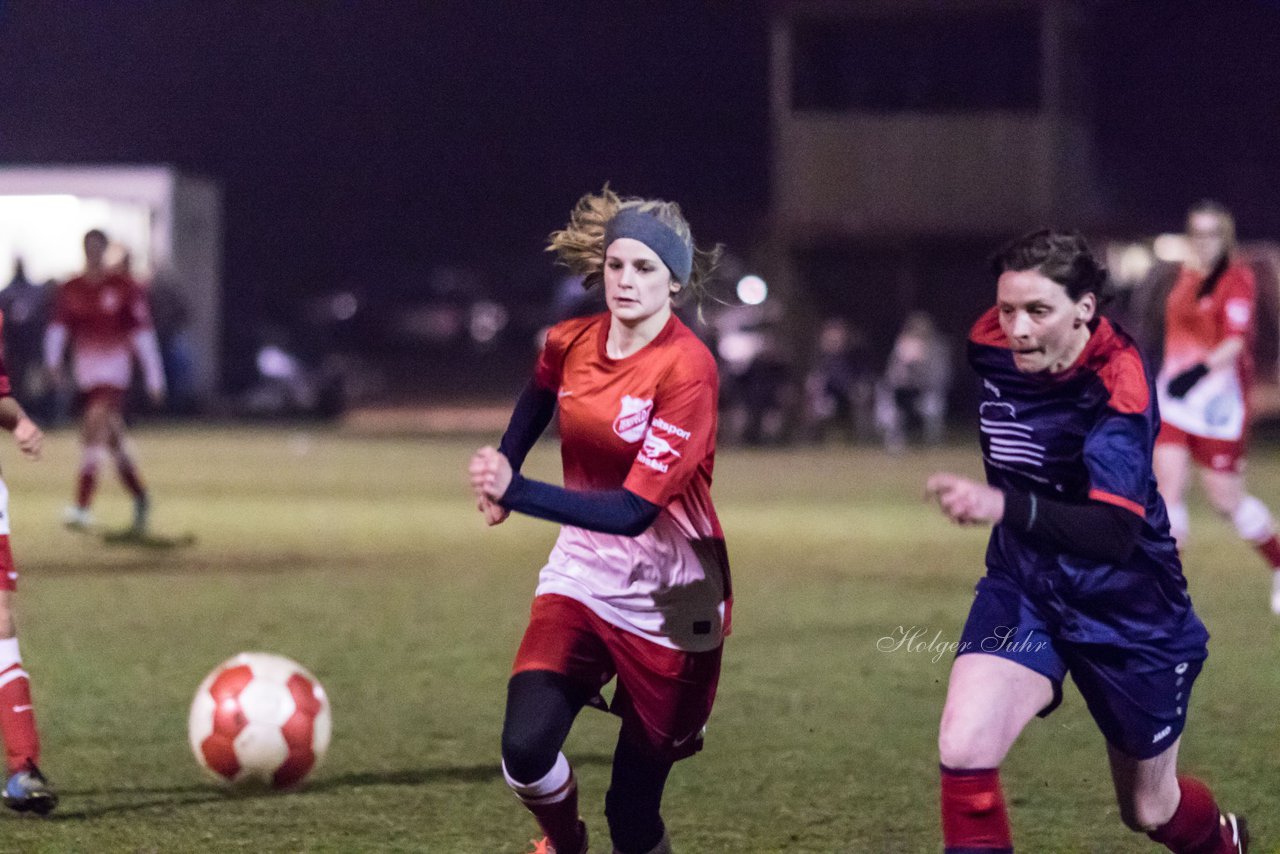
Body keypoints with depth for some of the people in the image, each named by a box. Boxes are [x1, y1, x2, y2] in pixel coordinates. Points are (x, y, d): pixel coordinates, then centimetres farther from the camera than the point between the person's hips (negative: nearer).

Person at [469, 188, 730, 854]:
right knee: (525, 748, -18)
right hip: (583, 573, 4)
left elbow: (636, 508, -27)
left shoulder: (687, 369, -20)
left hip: (666, 597, -4)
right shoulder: (570, 343, -2)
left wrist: (515, 491, -35)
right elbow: (535, 403, 25)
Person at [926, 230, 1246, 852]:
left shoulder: (1119, 385, -28)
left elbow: (1114, 533, -40)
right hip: (1022, 586, 4)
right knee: (963, 748, -25)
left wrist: (1004, 506, -54)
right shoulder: (990, 342, -11)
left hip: (1125, 606, -4)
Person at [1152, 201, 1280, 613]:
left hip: (1218, 395, -6)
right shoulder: (1186, 275, 12)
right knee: (1167, 485, -9)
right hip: (1174, 394, 6)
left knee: (1225, 499, 0)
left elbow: (1236, 340, -20)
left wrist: (1203, 369, -35)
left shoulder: (1237, 278, -8)